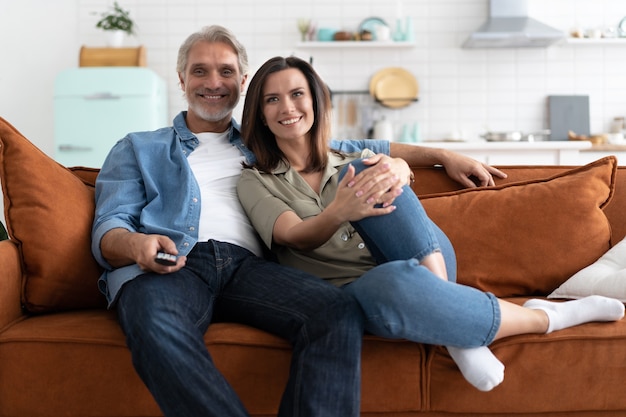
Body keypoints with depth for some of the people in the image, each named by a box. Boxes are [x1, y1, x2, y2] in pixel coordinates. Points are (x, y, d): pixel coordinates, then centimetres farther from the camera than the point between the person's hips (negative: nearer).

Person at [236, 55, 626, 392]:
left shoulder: (352, 162, 21)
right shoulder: (255, 181, 9)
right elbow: (296, 237, -10)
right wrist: (338, 214, -33)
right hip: (351, 293, -3)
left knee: (368, 172, -23)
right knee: (393, 282, -40)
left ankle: (458, 332, -25)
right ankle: (545, 317, -18)